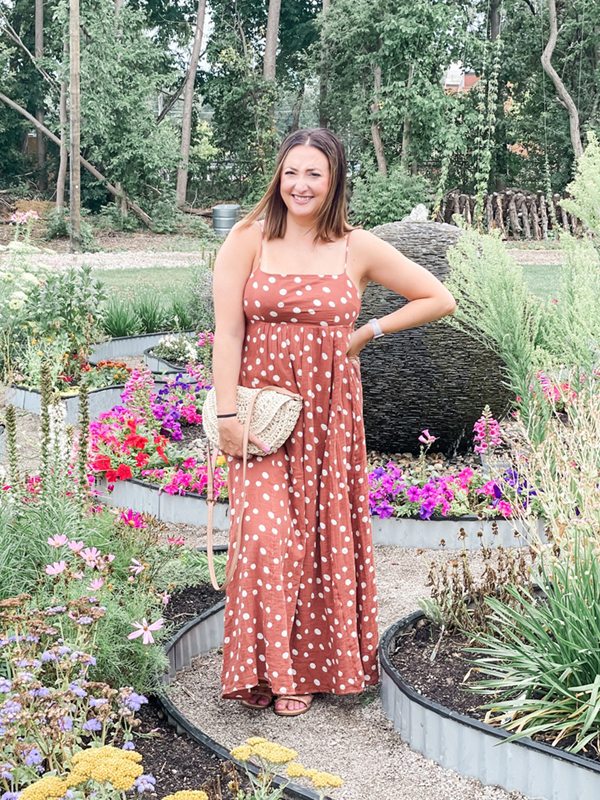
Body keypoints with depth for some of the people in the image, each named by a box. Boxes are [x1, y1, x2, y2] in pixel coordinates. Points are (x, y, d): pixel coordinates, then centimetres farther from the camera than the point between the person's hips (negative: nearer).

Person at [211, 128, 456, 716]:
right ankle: (275, 672, 8)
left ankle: (322, 657, 22)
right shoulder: (248, 240, -1)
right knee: (268, 534, -7)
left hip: (330, 409, 2)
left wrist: (370, 332, 1)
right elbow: (227, 331, -5)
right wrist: (227, 414, -11)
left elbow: (440, 299, 8)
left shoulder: (358, 249, 2)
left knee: (328, 532, 6)